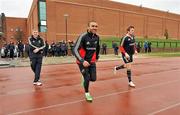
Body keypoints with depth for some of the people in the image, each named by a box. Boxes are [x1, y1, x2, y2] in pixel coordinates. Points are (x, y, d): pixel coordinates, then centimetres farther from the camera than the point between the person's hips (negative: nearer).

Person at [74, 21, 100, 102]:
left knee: (93, 79, 2)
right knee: (87, 78, -4)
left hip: (92, 61, 5)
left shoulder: (97, 37, -2)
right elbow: (75, 50, -26)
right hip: (82, 62, -5)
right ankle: (87, 93, 24)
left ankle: (85, 78, 38)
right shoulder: (83, 36, -21)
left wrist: (97, 57, 26)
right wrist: (82, 61, -36)